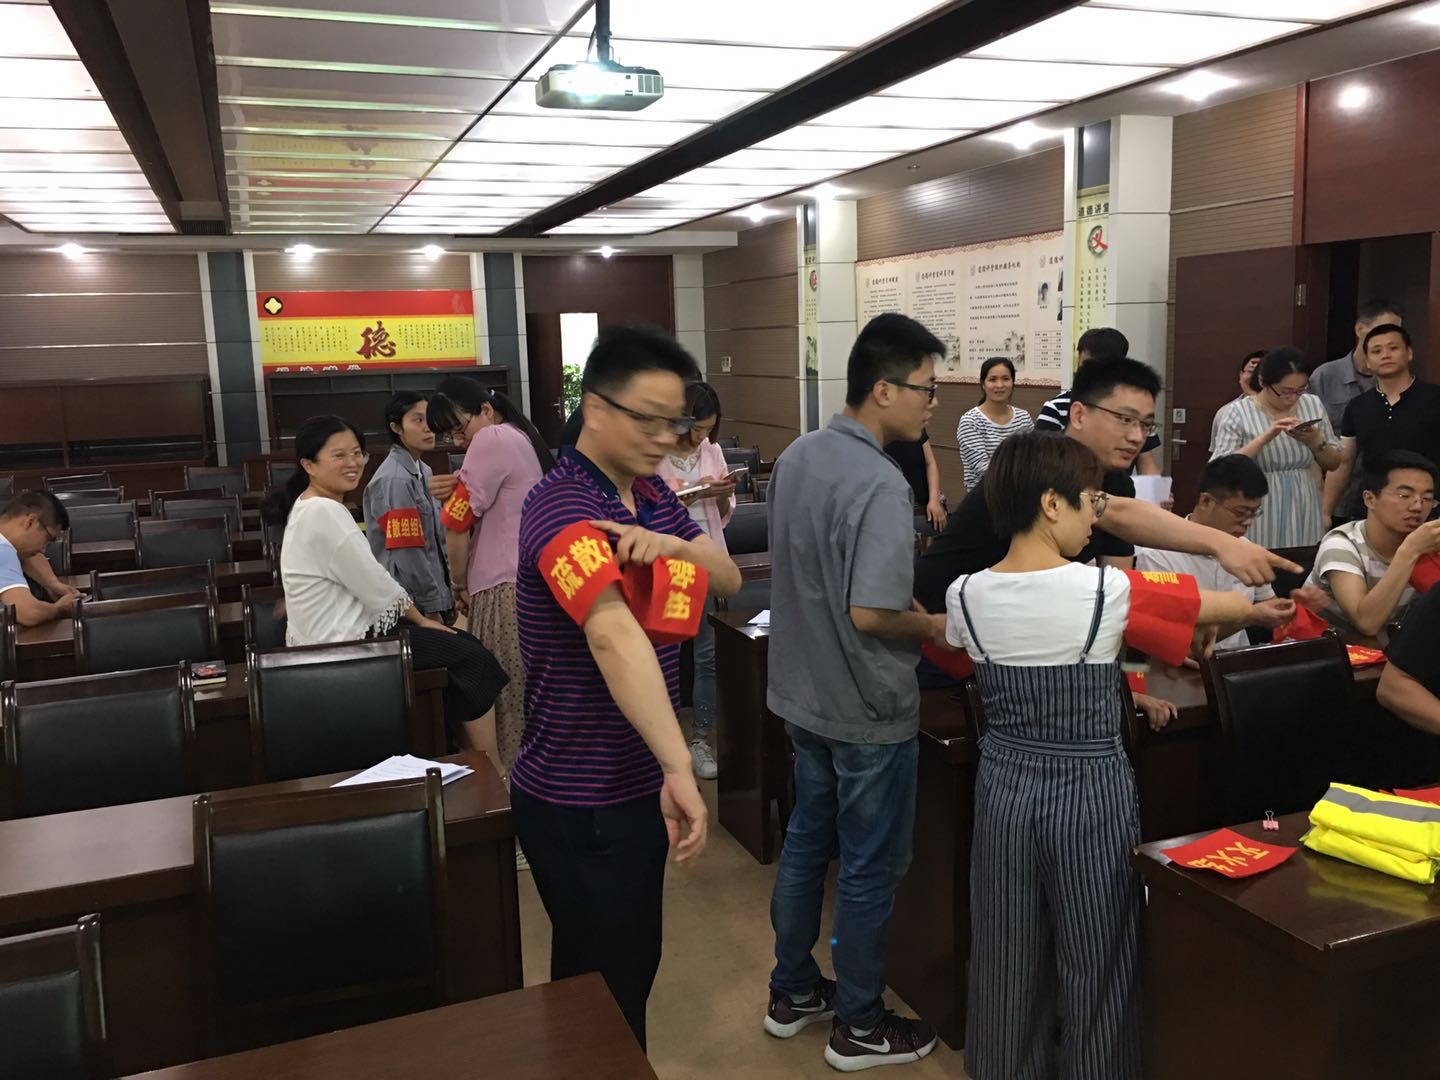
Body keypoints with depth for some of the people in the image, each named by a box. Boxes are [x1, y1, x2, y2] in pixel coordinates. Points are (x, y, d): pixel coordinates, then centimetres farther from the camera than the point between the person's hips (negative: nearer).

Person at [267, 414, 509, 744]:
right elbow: (377, 588, -19)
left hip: (332, 635, 10)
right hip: (346, 644, -10)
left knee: (459, 642, 16)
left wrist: (419, 617, 7)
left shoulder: (310, 507, 11)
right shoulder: (325, 512, -22)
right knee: (470, 656, -2)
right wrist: (420, 619, -3)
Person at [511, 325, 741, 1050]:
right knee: (602, 987, 8)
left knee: (635, 965, 24)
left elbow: (729, 578, 0)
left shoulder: (652, 497, 5)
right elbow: (615, 638, -40)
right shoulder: (562, 509, -25)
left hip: (635, 783, 9)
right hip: (579, 801, -9)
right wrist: (680, 766, -50)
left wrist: (675, 546, -21)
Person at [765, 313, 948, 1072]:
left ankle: (792, 993, 36)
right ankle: (859, 1027, 26)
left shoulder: (795, 457, 3)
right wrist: (933, 626, -12)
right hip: (867, 708, -8)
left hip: (804, 694, 8)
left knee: (806, 842, 21)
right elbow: (868, 613, -29)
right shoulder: (879, 484, -25)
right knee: (869, 867, 9)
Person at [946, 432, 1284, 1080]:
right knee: (1096, 961, 13)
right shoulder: (1109, 590, -16)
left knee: (1008, 959, 18)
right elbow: (1239, 607, -5)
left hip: (1004, 788, 4)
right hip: (1091, 793, -3)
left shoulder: (966, 596, -7)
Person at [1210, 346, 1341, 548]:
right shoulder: (1239, 412, -8)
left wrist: (1316, 442, -9)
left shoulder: (1313, 405, 6)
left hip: (1304, 517, 4)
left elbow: (1333, 463, 11)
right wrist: (1264, 438, -22)